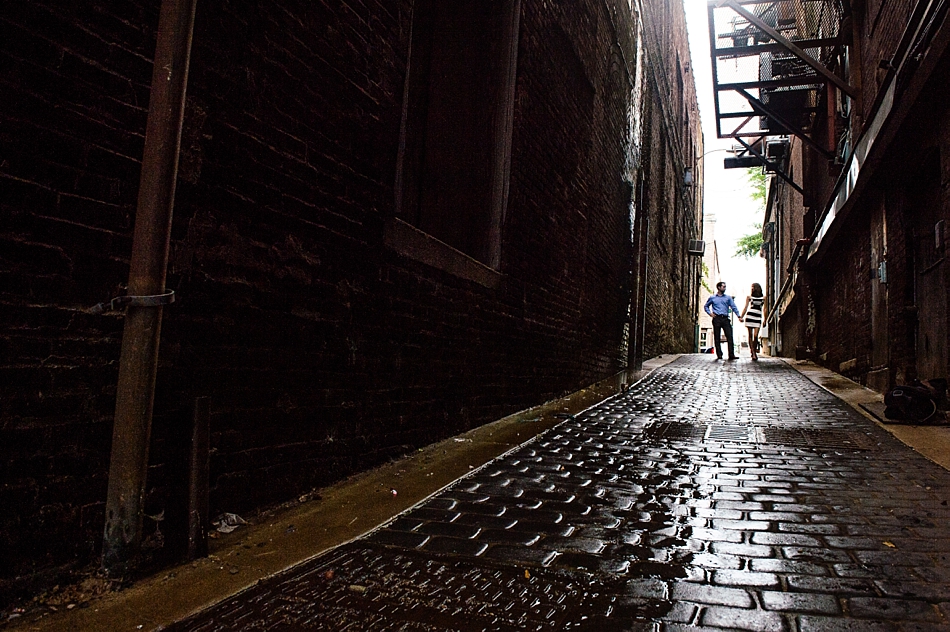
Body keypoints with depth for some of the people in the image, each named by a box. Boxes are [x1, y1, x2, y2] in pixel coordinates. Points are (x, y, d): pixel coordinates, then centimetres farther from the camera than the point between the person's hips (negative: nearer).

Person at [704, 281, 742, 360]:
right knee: (717, 338, 0)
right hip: (716, 319, -1)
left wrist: (739, 316, -4)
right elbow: (706, 306, 21)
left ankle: (731, 355, -10)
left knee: (730, 336, -9)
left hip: (725, 319, 1)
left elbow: (734, 307, 7)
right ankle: (719, 355, 6)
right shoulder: (712, 298, 11)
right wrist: (710, 313, 3)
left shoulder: (728, 297, 13)